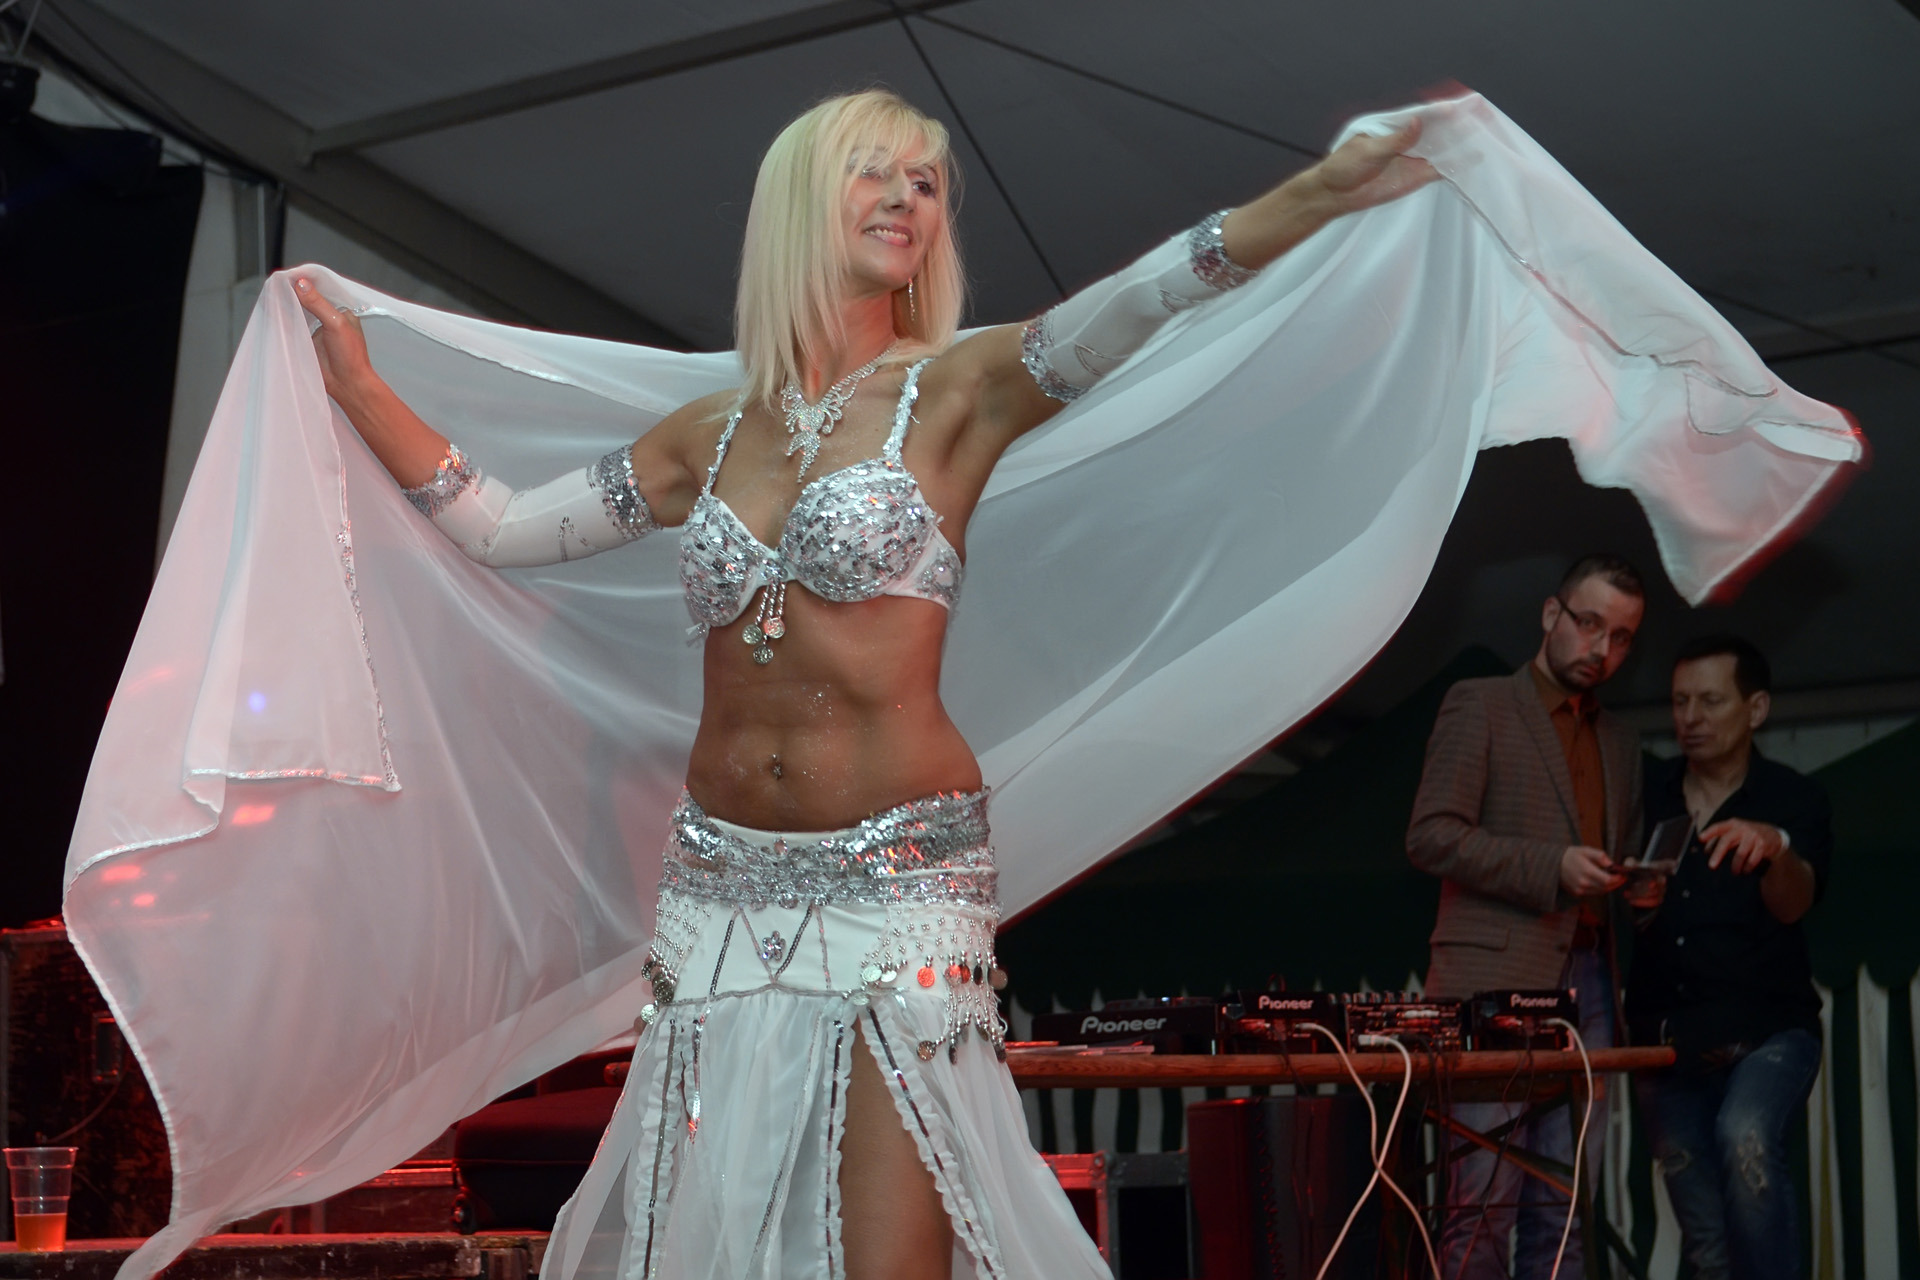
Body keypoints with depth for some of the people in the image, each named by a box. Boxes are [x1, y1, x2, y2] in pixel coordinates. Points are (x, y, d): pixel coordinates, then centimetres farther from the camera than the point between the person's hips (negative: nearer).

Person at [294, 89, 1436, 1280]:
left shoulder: (951, 394, -1)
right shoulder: (712, 435, 11)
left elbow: (1127, 308, -18)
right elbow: (500, 525, 19)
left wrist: (1321, 193, -33)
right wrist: (358, 383, 17)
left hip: (900, 875, -4)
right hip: (722, 881, 4)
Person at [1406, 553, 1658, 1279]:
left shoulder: (1621, 746, 23)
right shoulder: (1478, 707, 4)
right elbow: (1430, 837, -5)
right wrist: (1553, 868, -14)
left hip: (1585, 982, 6)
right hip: (1495, 980, -6)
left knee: (1565, 1207, 2)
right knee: (1484, 1199, -10)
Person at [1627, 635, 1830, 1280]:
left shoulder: (1793, 800, -7)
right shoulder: (1646, 792, 2)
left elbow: (1792, 905, -24)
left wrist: (1775, 847, -45)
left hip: (1768, 1029, -4)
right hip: (1666, 1036, 4)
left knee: (1746, 1139, -33)